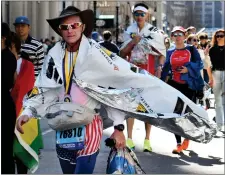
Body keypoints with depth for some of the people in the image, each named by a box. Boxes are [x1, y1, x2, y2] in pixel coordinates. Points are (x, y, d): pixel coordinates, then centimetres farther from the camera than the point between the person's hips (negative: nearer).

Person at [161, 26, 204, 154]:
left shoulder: (191, 50, 3)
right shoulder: (170, 53, 13)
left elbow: (199, 64, -4)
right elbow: (166, 69, 12)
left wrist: (188, 69, -19)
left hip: (189, 85, -3)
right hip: (175, 85, 3)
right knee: (176, 113, -3)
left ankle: (187, 139, 23)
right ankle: (179, 143, 0)